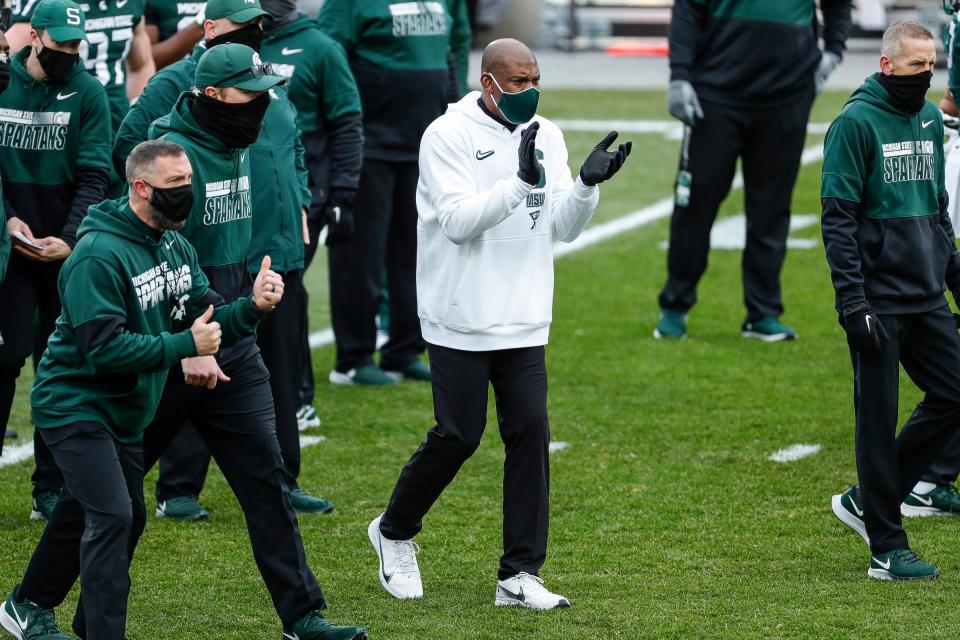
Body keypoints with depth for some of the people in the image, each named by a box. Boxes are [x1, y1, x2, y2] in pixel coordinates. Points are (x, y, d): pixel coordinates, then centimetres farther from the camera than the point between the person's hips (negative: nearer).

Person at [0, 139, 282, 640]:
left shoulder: (175, 248, 4)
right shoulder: (100, 256, -23)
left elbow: (208, 320, 3)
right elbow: (104, 348, -28)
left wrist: (253, 306, -17)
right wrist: (184, 345, -27)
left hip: (124, 411, 9)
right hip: (76, 405, -9)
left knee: (112, 515, 18)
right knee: (112, 516, -19)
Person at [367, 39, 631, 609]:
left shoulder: (546, 135, 7)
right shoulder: (448, 135, -10)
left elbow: (564, 228, 5)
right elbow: (458, 221, -20)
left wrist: (587, 184, -14)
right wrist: (522, 182, -31)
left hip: (524, 323, 5)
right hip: (462, 321, -5)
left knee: (531, 433, -3)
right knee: (458, 437, -1)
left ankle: (520, 575, 3)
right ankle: (394, 532, 24)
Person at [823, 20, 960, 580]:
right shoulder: (856, 123, -10)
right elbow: (838, 219, -13)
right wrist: (852, 304, -18)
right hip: (880, 302, -7)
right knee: (879, 423, -1)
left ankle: (868, 501, 18)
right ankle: (887, 549, 6)